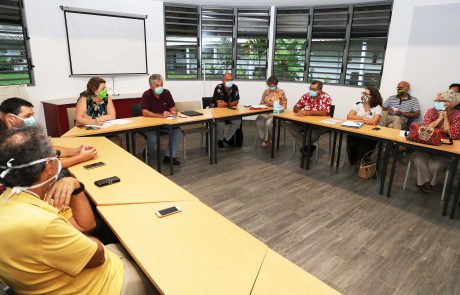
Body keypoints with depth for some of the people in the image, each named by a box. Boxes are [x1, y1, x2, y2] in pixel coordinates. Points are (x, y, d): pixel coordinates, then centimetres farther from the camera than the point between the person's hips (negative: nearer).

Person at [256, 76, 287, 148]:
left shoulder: (281, 92, 3)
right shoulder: (265, 91, 15)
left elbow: (284, 105, 2)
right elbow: (261, 103, 20)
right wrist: (264, 104, -4)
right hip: (265, 112, 4)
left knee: (268, 122, -33)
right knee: (258, 121, -28)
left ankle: (266, 140, -10)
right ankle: (263, 139, -13)